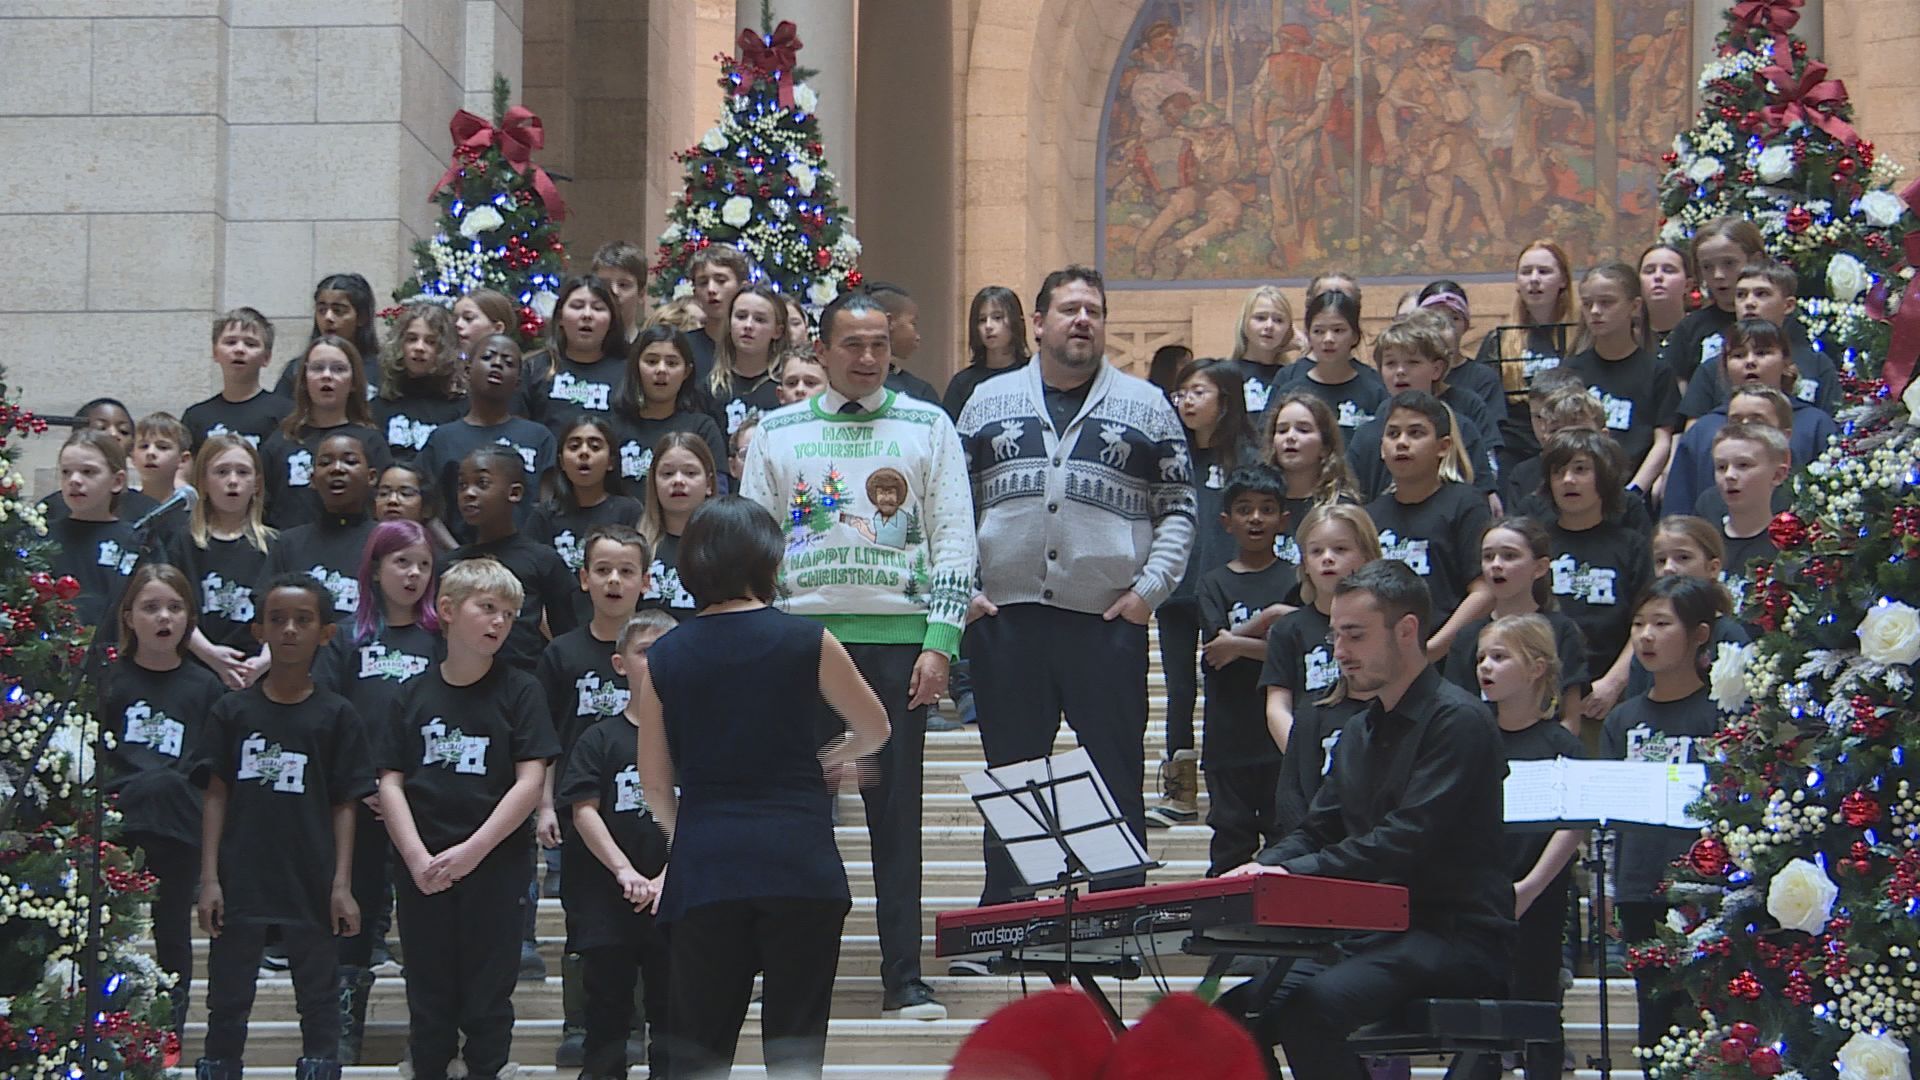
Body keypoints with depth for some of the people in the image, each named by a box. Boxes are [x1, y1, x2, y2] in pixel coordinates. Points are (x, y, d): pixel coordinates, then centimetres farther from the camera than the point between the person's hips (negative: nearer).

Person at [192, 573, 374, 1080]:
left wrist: (342, 886, -5)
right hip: (241, 884, 1)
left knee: (318, 1001, 6)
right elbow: (216, 797, 4)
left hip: (312, 888, -1)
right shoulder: (233, 711, 4)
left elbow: (344, 806, 1)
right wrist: (209, 879, -2)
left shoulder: (336, 715, 2)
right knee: (228, 1002, 7)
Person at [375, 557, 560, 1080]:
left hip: (495, 866, -2)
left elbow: (530, 782, -6)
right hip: (423, 872, 2)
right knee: (429, 997, 7)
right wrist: (417, 857, -10)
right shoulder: (416, 693, 6)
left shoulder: (519, 690, 0)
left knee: (487, 998, 2)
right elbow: (391, 782, 3)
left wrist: (471, 851, -13)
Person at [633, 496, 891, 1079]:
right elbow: (875, 730, 15)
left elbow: (654, 781, 10)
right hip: (798, 861, -2)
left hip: (702, 871, 2)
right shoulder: (807, 641, -1)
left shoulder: (663, 658, 4)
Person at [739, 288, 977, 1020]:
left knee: (896, 808, 0)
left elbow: (954, 540, 5)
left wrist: (940, 643, -5)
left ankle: (904, 978, 3)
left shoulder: (926, 426, 8)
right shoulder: (779, 431, 11)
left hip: (898, 637, -1)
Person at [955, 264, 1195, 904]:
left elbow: (1178, 510, 7)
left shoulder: (1144, 407, 9)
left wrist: (1148, 589, -4)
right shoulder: (989, 403, 12)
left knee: (1118, 780, 1)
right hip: (1006, 620, 1)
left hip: (1109, 622, -1)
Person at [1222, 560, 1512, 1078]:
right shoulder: (1360, 732, 19)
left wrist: (1297, 871, -25)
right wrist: (1264, 866, -4)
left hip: (1457, 940, -9)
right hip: (1376, 934, 9)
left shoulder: (1457, 721, -10)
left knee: (1312, 1005, -31)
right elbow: (1318, 830, 19)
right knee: (1242, 1004, -8)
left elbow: (1407, 841, -20)